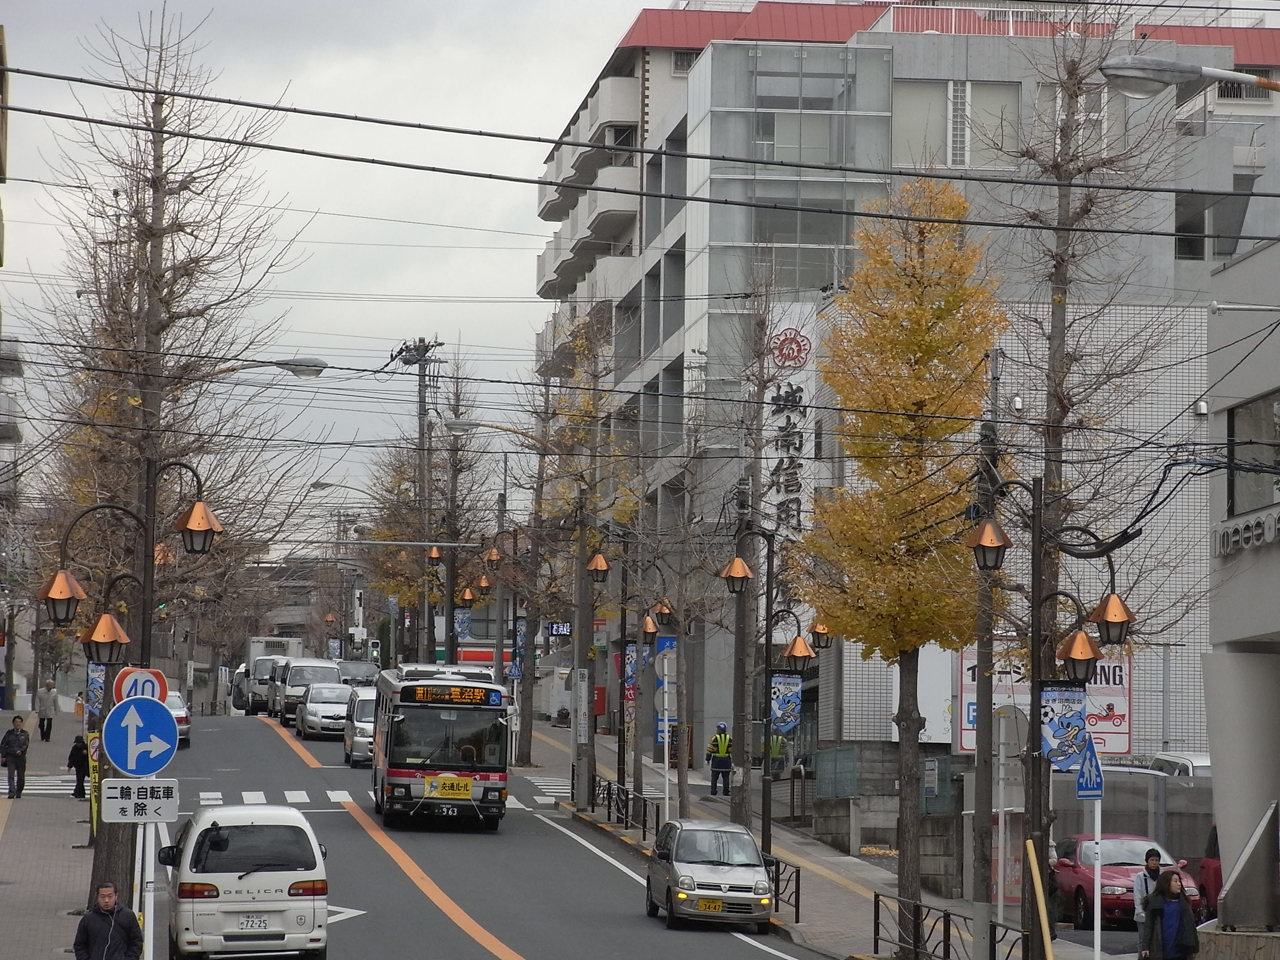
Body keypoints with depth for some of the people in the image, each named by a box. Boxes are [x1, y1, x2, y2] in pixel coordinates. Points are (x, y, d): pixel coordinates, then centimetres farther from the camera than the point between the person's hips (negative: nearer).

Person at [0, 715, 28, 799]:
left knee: (21, 777, 7)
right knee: (11, 775, -12)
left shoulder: (25, 734, 7)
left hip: (21, 757, 1)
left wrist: (21, 750, -24)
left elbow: (26, 744, -6)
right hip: (10, 757, -1)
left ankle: (18, 793, 25)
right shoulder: (9, 733, 8)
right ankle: (12, 794, -18)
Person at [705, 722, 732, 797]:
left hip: (716, 760, -2)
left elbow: (709, 750, -6)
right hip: (726, 760, 2)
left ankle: (713, 793, 0)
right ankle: (726, 793, 4)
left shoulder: (714, 738, -6)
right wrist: (733, 762, 9)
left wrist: (708, 759, 5)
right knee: (726, 778, 6)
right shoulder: (730, 739, 3)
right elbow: (733, 751, 3)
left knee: (714, 778, 4)